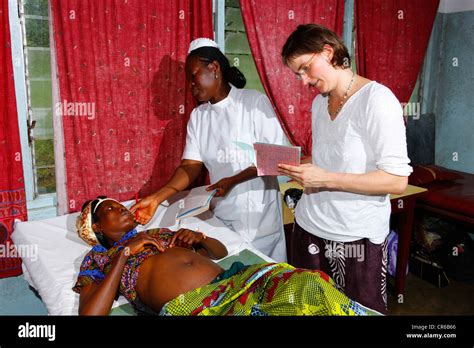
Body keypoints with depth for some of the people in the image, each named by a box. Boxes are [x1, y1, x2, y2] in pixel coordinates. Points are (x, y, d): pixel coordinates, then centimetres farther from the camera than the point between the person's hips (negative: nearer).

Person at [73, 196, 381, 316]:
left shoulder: (159, 233, 31)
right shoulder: (97, 259, 18)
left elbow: (221, 251, 32)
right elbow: (90, 313, -4)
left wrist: (199, 238, 10)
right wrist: (125, 253, -2)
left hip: (230, 280, 6)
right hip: (188, 306, -6)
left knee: (308, 285, -23)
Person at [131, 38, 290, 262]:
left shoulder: (254, 102, -10)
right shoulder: (197, 116, 5)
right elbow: (191, 165, -1)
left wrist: (233, 181, -22)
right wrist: (157, 197, -14)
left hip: (258, 215, -4)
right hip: (221, 216, 4)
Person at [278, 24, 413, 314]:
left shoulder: (377, 99, -13)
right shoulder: (319, 102, 10)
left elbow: (397, 181, -17)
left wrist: (326, 179, -22)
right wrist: (297, 167, -3)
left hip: (358, 238, -6)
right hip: (309, 228, 6)